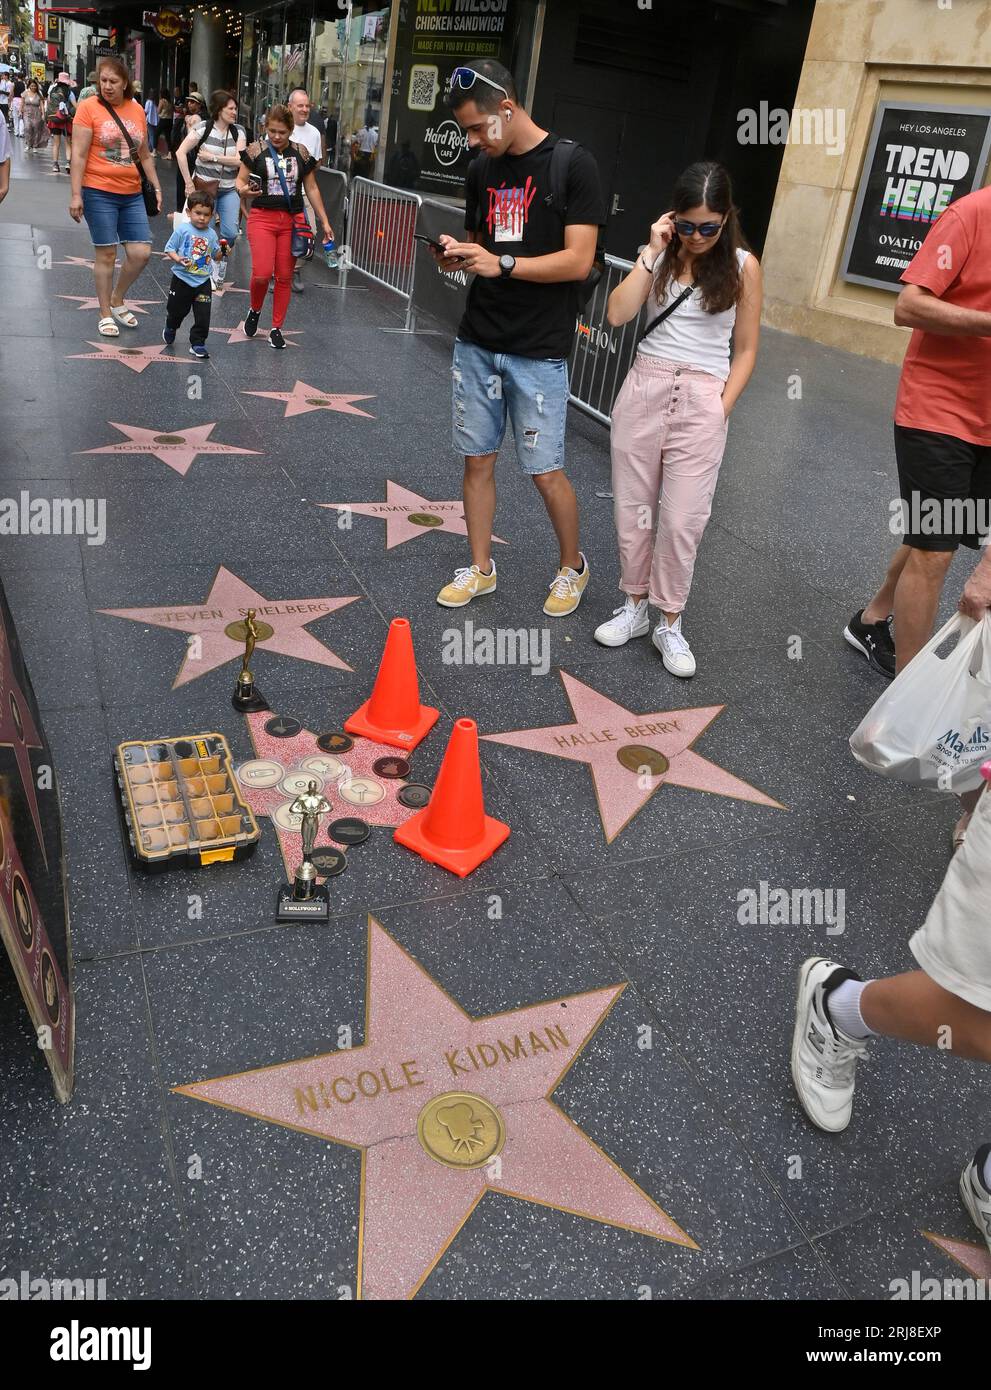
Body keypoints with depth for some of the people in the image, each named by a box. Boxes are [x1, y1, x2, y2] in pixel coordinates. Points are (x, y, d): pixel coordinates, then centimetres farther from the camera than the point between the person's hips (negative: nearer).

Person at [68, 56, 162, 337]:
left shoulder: (137, 110, 8)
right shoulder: (89, 107, -5)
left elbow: (145, 155, 18)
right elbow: (79, 154, -8)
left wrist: (157, 187, 12)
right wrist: (76, 195, -14)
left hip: (132, 194, 4)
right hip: (99, 192, -4)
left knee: (141, 252, 0)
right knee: (106, 253, -1)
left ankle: (117, 301, 22)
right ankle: (105, 314, 12)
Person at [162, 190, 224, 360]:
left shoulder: (212, 234, 2)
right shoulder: (183, 230, -8)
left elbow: (216, 257, 10)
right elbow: (169, 249, -5)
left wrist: (222, 252, -11)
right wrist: (178, 259, -23)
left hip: (203, 282, 2)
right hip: (182, 279, -2)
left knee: (203, 315, -5)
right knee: (177, 310, 14)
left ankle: (197, 343, 8)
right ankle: (170, 328, 46)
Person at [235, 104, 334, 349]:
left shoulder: (301, 153, 6)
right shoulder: (256, 150, 0)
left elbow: (311, 188, 12)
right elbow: (240, 180, 5)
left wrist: (324, 221, 10)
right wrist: (244, 190, -19)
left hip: (292, 220, 2)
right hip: (262, 218, -2)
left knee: (284, 276, 3)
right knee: (262, 274, -15)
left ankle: (277, 328, 16)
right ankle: (255, 310, 17)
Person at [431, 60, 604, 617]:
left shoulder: (572, 164, -8)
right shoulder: (482, 170, 10)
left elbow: (579, 261, -15)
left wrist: (502, 264, -22)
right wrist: (456, 256, -3)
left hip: (538, 351, -6)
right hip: (478, 342, 6)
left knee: (546, 472, -1)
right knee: (477, 459, 9)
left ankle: (573, 566, 23)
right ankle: (481, 568, 24)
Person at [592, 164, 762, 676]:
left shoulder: (742, 266, 1)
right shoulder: (660, 255, 6)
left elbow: (745, 350, 3)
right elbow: (616, 315, -9)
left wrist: (721, 409, -6)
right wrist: (652, 252, -9)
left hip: (701, 399, -2)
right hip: (644, 388, 3)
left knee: (683, 519, -4)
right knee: (632, 508, 8)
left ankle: (669, 623, 10)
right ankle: (635, 605, 24)